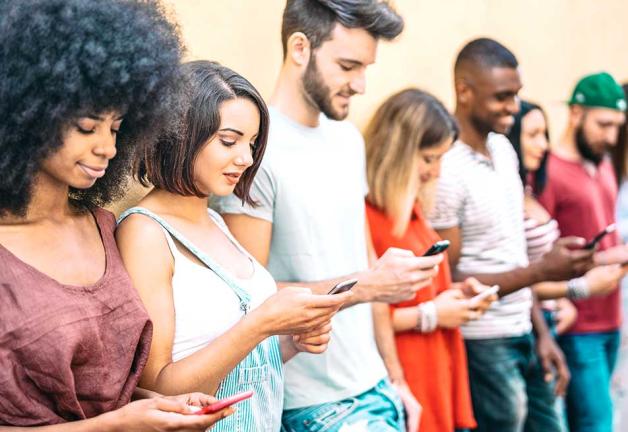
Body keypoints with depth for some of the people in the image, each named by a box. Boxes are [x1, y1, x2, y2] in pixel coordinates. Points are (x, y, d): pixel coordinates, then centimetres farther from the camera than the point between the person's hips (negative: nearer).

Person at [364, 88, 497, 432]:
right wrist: (428, 315, -15)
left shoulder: (411, 209, 11)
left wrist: (454, 292, 6)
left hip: (439, 372, 9)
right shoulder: (362, 215, -19)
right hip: (402, 384, -9)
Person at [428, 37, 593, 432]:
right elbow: (447, 283, -16)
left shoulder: (504, 149, 7)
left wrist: (541, 330, 11)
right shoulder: (446, 170, -18)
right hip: (483, 346, -7)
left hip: (523, 337, 8)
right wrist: (542, 271, -22)